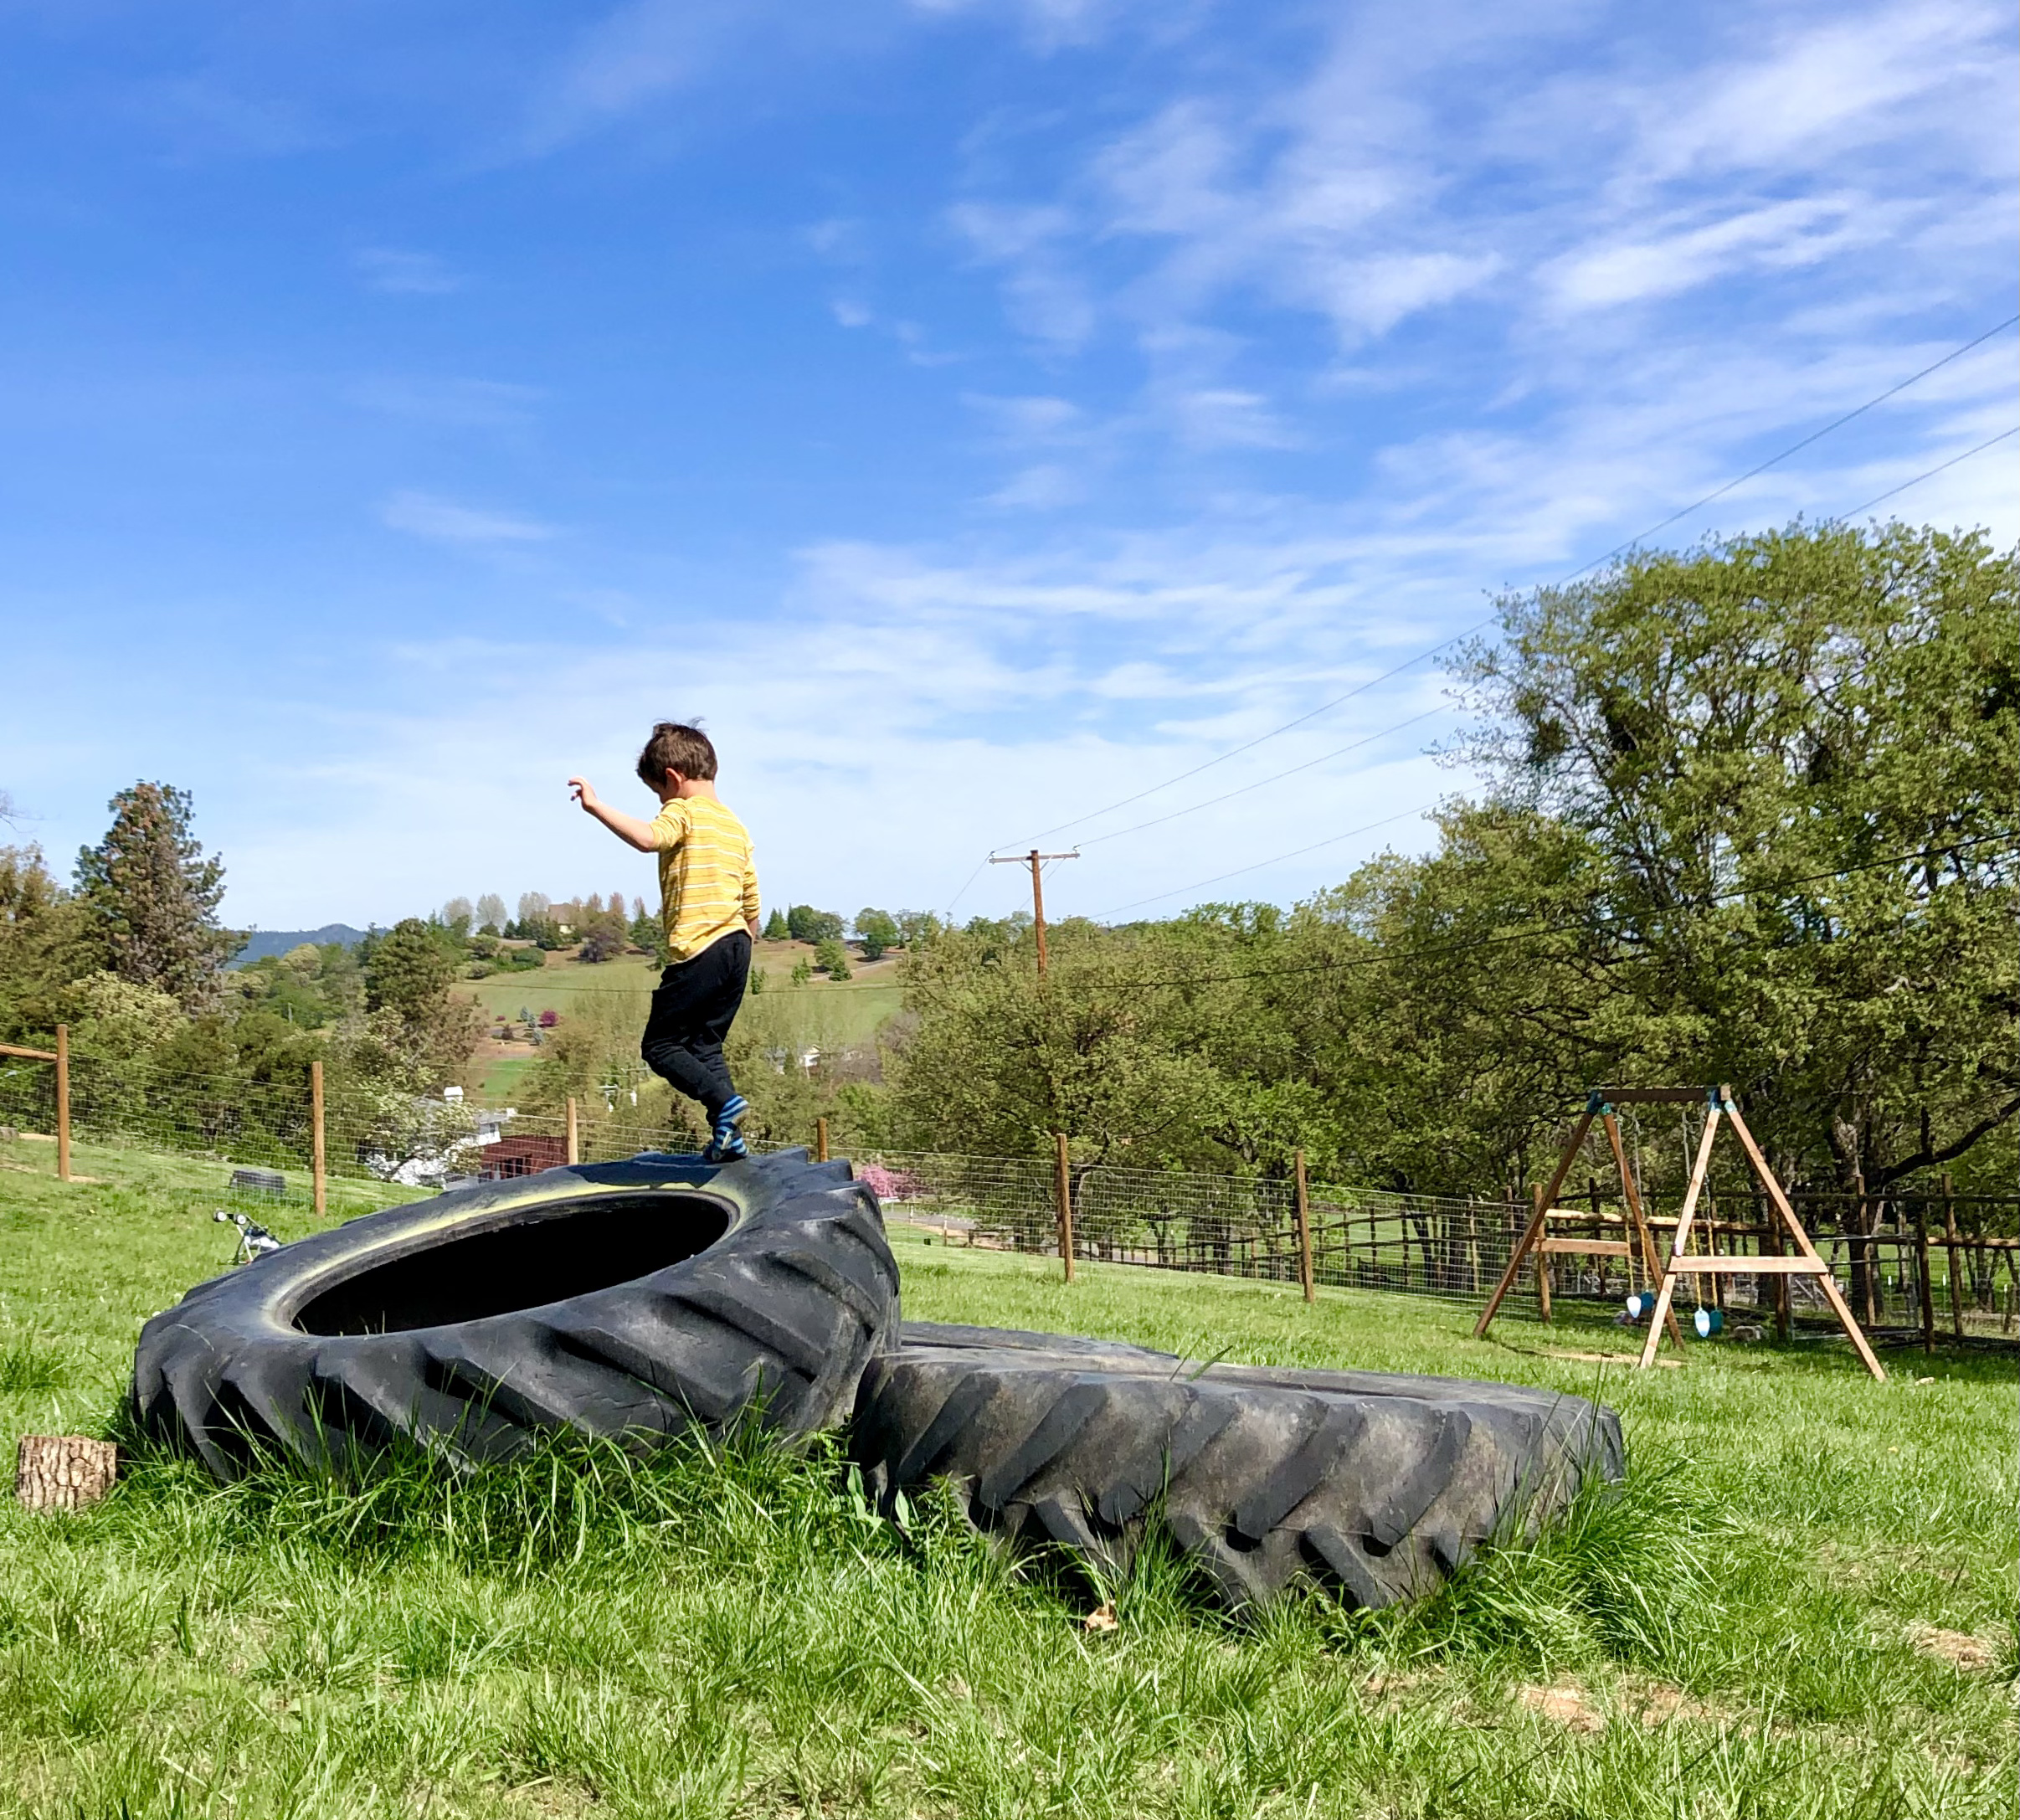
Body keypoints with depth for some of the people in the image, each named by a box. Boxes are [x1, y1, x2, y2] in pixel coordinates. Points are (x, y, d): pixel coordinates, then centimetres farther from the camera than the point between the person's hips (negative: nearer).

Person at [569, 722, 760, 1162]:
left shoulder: (683, 812, -5)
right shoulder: (736, 825, 19)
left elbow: (648, 837, -29)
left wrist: (595, 805, -28)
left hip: (698, 949, -8)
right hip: (736, 945, 8)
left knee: (660, 1046, 1)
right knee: (705, 1046, 15)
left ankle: (724, 1100, -16)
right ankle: (727, 1136, 5)